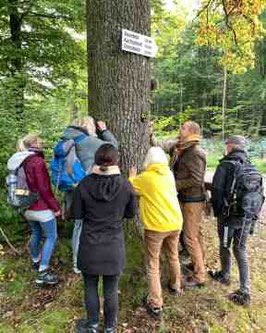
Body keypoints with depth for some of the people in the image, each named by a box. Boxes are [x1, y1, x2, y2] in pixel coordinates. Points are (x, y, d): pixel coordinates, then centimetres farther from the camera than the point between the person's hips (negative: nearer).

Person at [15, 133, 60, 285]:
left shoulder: (21, 162, 7)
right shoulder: (38, 161, -19)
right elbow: (45, 189, -20)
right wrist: (55, 206, -12)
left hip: (28, 208, 8)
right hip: (42, 208, -8)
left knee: (36, 234, 24)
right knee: (51, 236, 3)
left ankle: (36, 261, 40)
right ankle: (43, 272, 1)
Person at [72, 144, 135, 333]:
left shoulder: (85, 184, -13)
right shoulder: (126, 186, -13)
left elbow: (77, 214, -4)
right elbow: (131, 213, 0)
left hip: (90, 244, 0)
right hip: (114, 245, 0)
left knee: (90, 286, 20)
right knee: (111, 289, 16)